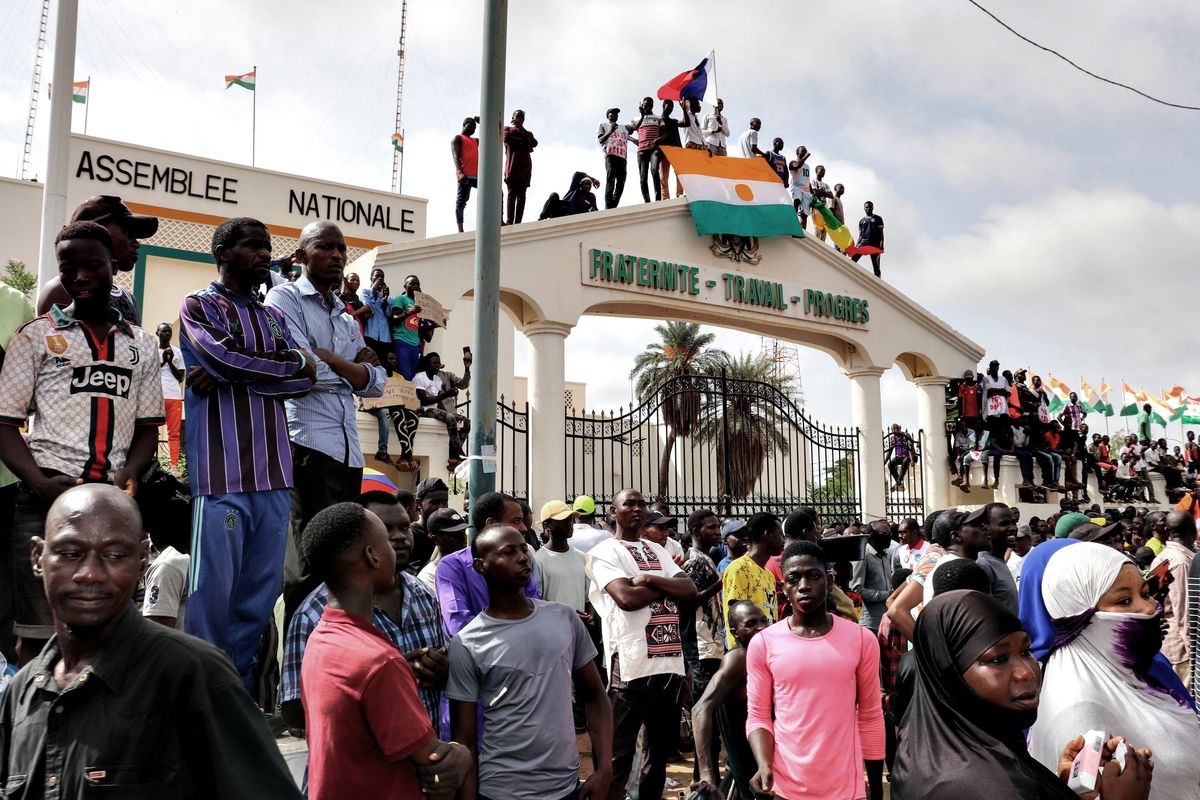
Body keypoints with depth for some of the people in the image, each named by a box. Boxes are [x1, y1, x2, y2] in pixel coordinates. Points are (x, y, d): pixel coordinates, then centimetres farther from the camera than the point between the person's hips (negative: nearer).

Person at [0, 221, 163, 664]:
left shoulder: (141, 345, 15)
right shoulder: (37, 335, 8)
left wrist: (130, 473, -5)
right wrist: (39, 481, -14)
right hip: (47, 499, -2)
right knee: (38, 632, -1)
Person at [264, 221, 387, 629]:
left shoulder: (346, 318, 24)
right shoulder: (285, 298, 2)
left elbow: (376, 382, 11)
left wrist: (324, 357, -3)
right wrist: (353, 368, 3)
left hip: (349, 452, 7)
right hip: (308, 445, -7)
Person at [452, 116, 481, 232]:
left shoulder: (475, 141, 31)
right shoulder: (457, 138, 8)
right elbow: (456, 156, -8)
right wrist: (460, 172, -24)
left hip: (477, 175, 8)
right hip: (465, 176, -8)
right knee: (461, 201, -11)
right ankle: (460, 230, -17)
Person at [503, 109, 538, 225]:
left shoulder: (527, 133, 30)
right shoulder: (507, 128, 23)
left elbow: (534, 143, 8)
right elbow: (506, 138, -1)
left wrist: (521, 128, 6)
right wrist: (523, 141, 3)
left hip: (525, 164, 4)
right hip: (513, 163, -4)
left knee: (521, 194, -6)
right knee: (512, 193, -14)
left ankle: (518, 221, -13)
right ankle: (510, 221, -22)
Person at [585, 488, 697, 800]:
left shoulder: (657, 551, 18)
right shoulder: (604, 551, -2)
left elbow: (690, 591, 6)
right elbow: (627, 597, -17)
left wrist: (650, 579, -10)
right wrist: (669, 586, -2)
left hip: (670, 661, 7)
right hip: (632, 664, -7)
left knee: (661, 748, 17)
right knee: (619, 756, -2)